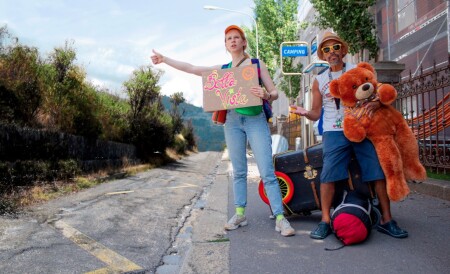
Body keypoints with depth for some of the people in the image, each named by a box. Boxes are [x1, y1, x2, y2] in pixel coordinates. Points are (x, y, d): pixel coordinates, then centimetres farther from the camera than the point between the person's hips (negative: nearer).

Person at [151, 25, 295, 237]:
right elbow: (191, 68, 17)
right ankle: (240, 214, 15)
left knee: (267, 172, -9)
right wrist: (164, 59, 18)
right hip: (233, 121, 3)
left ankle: (280, 217, -6)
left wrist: (265, 95, -19)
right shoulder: (222, 69, 14)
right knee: (238, 171, 7)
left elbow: (274, 93, 4)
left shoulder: (257, 64, 7)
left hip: (256, 119, -3)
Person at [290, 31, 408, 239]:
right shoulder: (319, 80, 16)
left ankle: (386, 220, 6)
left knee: (379, 172, -5)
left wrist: (376, 103, -14)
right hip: (334, 132, 0)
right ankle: (325, 222, -5)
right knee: (328, 174, -13)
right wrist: (305, 113, -9)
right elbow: (316, 113, 14)